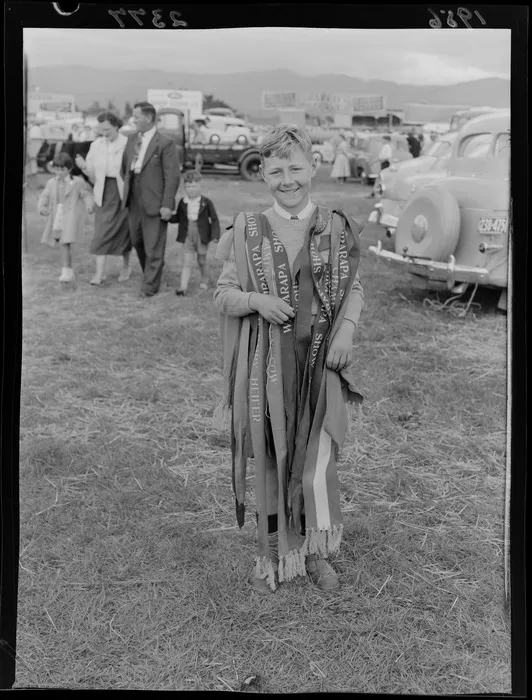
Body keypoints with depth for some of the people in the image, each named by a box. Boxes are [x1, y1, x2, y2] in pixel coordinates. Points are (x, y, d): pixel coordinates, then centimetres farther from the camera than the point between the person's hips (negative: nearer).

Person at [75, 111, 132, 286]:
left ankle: (126, 267, 28)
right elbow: (93, 175, 6)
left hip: (123, 191, -2)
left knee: (124, 229, 9)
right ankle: (100, 272, -4)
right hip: (104, 192, 3)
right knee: (101, 230, -4)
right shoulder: (96, 145, 3)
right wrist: (84, 167, -13)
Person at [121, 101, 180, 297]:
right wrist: (126, 189, 13)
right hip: (134, 200, 7)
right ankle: (149, 272, 35)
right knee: (136, 240, 16)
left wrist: (167, 204, -17)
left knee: (153, 246, 0)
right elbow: (124, 166, 22)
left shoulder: (165, 143, -10)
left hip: (155, 203, -7)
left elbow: (172, 176, -13)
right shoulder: (132, 139, 11)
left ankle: (150, 284, 9)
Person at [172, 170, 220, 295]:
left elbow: (214, 219, -4)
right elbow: (178, 218, 11)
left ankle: (204, 281, 36)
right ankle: (183, 287, -7)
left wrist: (215, 236, -13)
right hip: (187, 236, 2)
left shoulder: (206, 202, -7)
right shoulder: (182, 202, 1)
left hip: (202, 236, -1)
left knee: (202, 261, 14)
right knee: (187, 262, -3)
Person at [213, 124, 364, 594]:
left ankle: (317, 552, 21)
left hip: (321, 361, 0)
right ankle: (273, 554, 28)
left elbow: (354, 288, 10)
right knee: (271, 457, 10)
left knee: (317, 459, -3)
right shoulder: (249, 233, -1)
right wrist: (256, 301, -17)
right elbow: (223, 294, 2)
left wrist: (346, 329, -7)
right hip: (268, 364, 0)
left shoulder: (336, 229, 2)